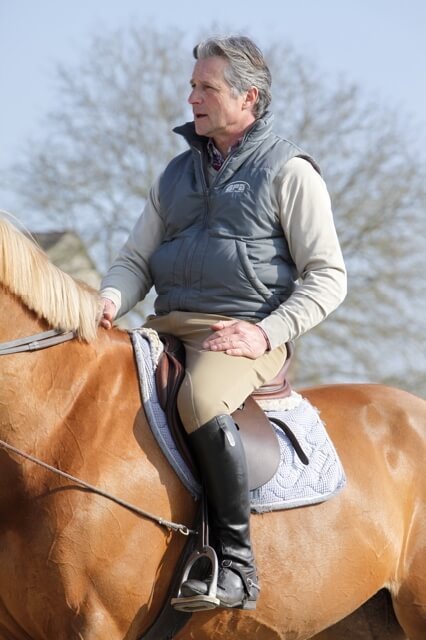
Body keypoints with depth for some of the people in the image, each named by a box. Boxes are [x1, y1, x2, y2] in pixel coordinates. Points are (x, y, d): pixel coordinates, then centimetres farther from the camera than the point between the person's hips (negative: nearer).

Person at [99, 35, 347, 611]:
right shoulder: (177, 174, 20)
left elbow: (327, 277, -2)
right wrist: (111, 302, -5)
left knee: (201, 401, -36)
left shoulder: (290, 172, 1)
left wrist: (267, 332, -15)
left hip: (243, 334, -7)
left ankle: (238, 563, -29)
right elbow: (136, 258, 18)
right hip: (166, 328, 7)